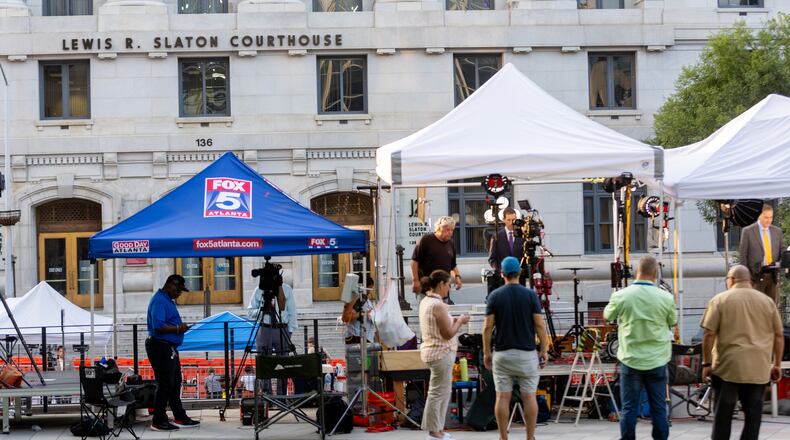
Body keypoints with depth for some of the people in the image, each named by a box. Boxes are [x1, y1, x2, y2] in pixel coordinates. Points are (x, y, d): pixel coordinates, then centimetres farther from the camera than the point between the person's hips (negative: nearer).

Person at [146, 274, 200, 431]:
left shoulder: (168, 300, 17)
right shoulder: (159, 301, -17)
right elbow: (158, 327, -26)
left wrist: (180, 326, 12)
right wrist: (178, 328, -17)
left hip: (169, 348, 11)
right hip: (160, 347, -11)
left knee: (175, 383, 14)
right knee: (165, 385, -6)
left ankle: (180, 417, 21)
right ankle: (158, 421, -1)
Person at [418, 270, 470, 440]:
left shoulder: (425, 302, 10)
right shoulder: (438, 305, -20)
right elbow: (448, 334, -19)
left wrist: (455, 321, 13)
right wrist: (459, 321, -4)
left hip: (432, 351, 10)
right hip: (441, 353, -10)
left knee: (444, 391, 17)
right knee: (437, 393, -3)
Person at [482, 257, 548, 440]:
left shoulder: (494, 296, -2)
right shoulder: (530, 295, -3)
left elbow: (487, 327, -3)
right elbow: (539, 325, -6)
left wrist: (486, 353, 5)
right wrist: (544, 350, 1)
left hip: (502, 354, 1)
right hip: (527, 353, 0)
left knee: (502, 397, 3)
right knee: (529, 397, 5)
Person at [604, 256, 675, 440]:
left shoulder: (620, 296, -10)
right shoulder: (666, 298, -9)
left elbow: (608, 316, 10)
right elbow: (672, 322, 9)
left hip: (630, 360, 0)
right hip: (657, 361, 0)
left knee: (629, 408, 6)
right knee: (659, 408, 9)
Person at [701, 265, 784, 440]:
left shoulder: (720, 300, -1)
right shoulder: (767, 301, 9)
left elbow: (709, 334, -5)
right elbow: (779, 336, 10)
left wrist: (707, 363, 2)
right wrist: (777, 364, 17)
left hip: (728, 366, -2)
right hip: (758, 369, 2)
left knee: (723, 414, 6)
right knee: (753, 414, 6)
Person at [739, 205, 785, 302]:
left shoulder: (777, 231, 11)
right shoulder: (747, 231, -2)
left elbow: (782, 250, 15)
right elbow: (743, 255, -1)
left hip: (773, 275, 4)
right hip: (756, 275, -4)